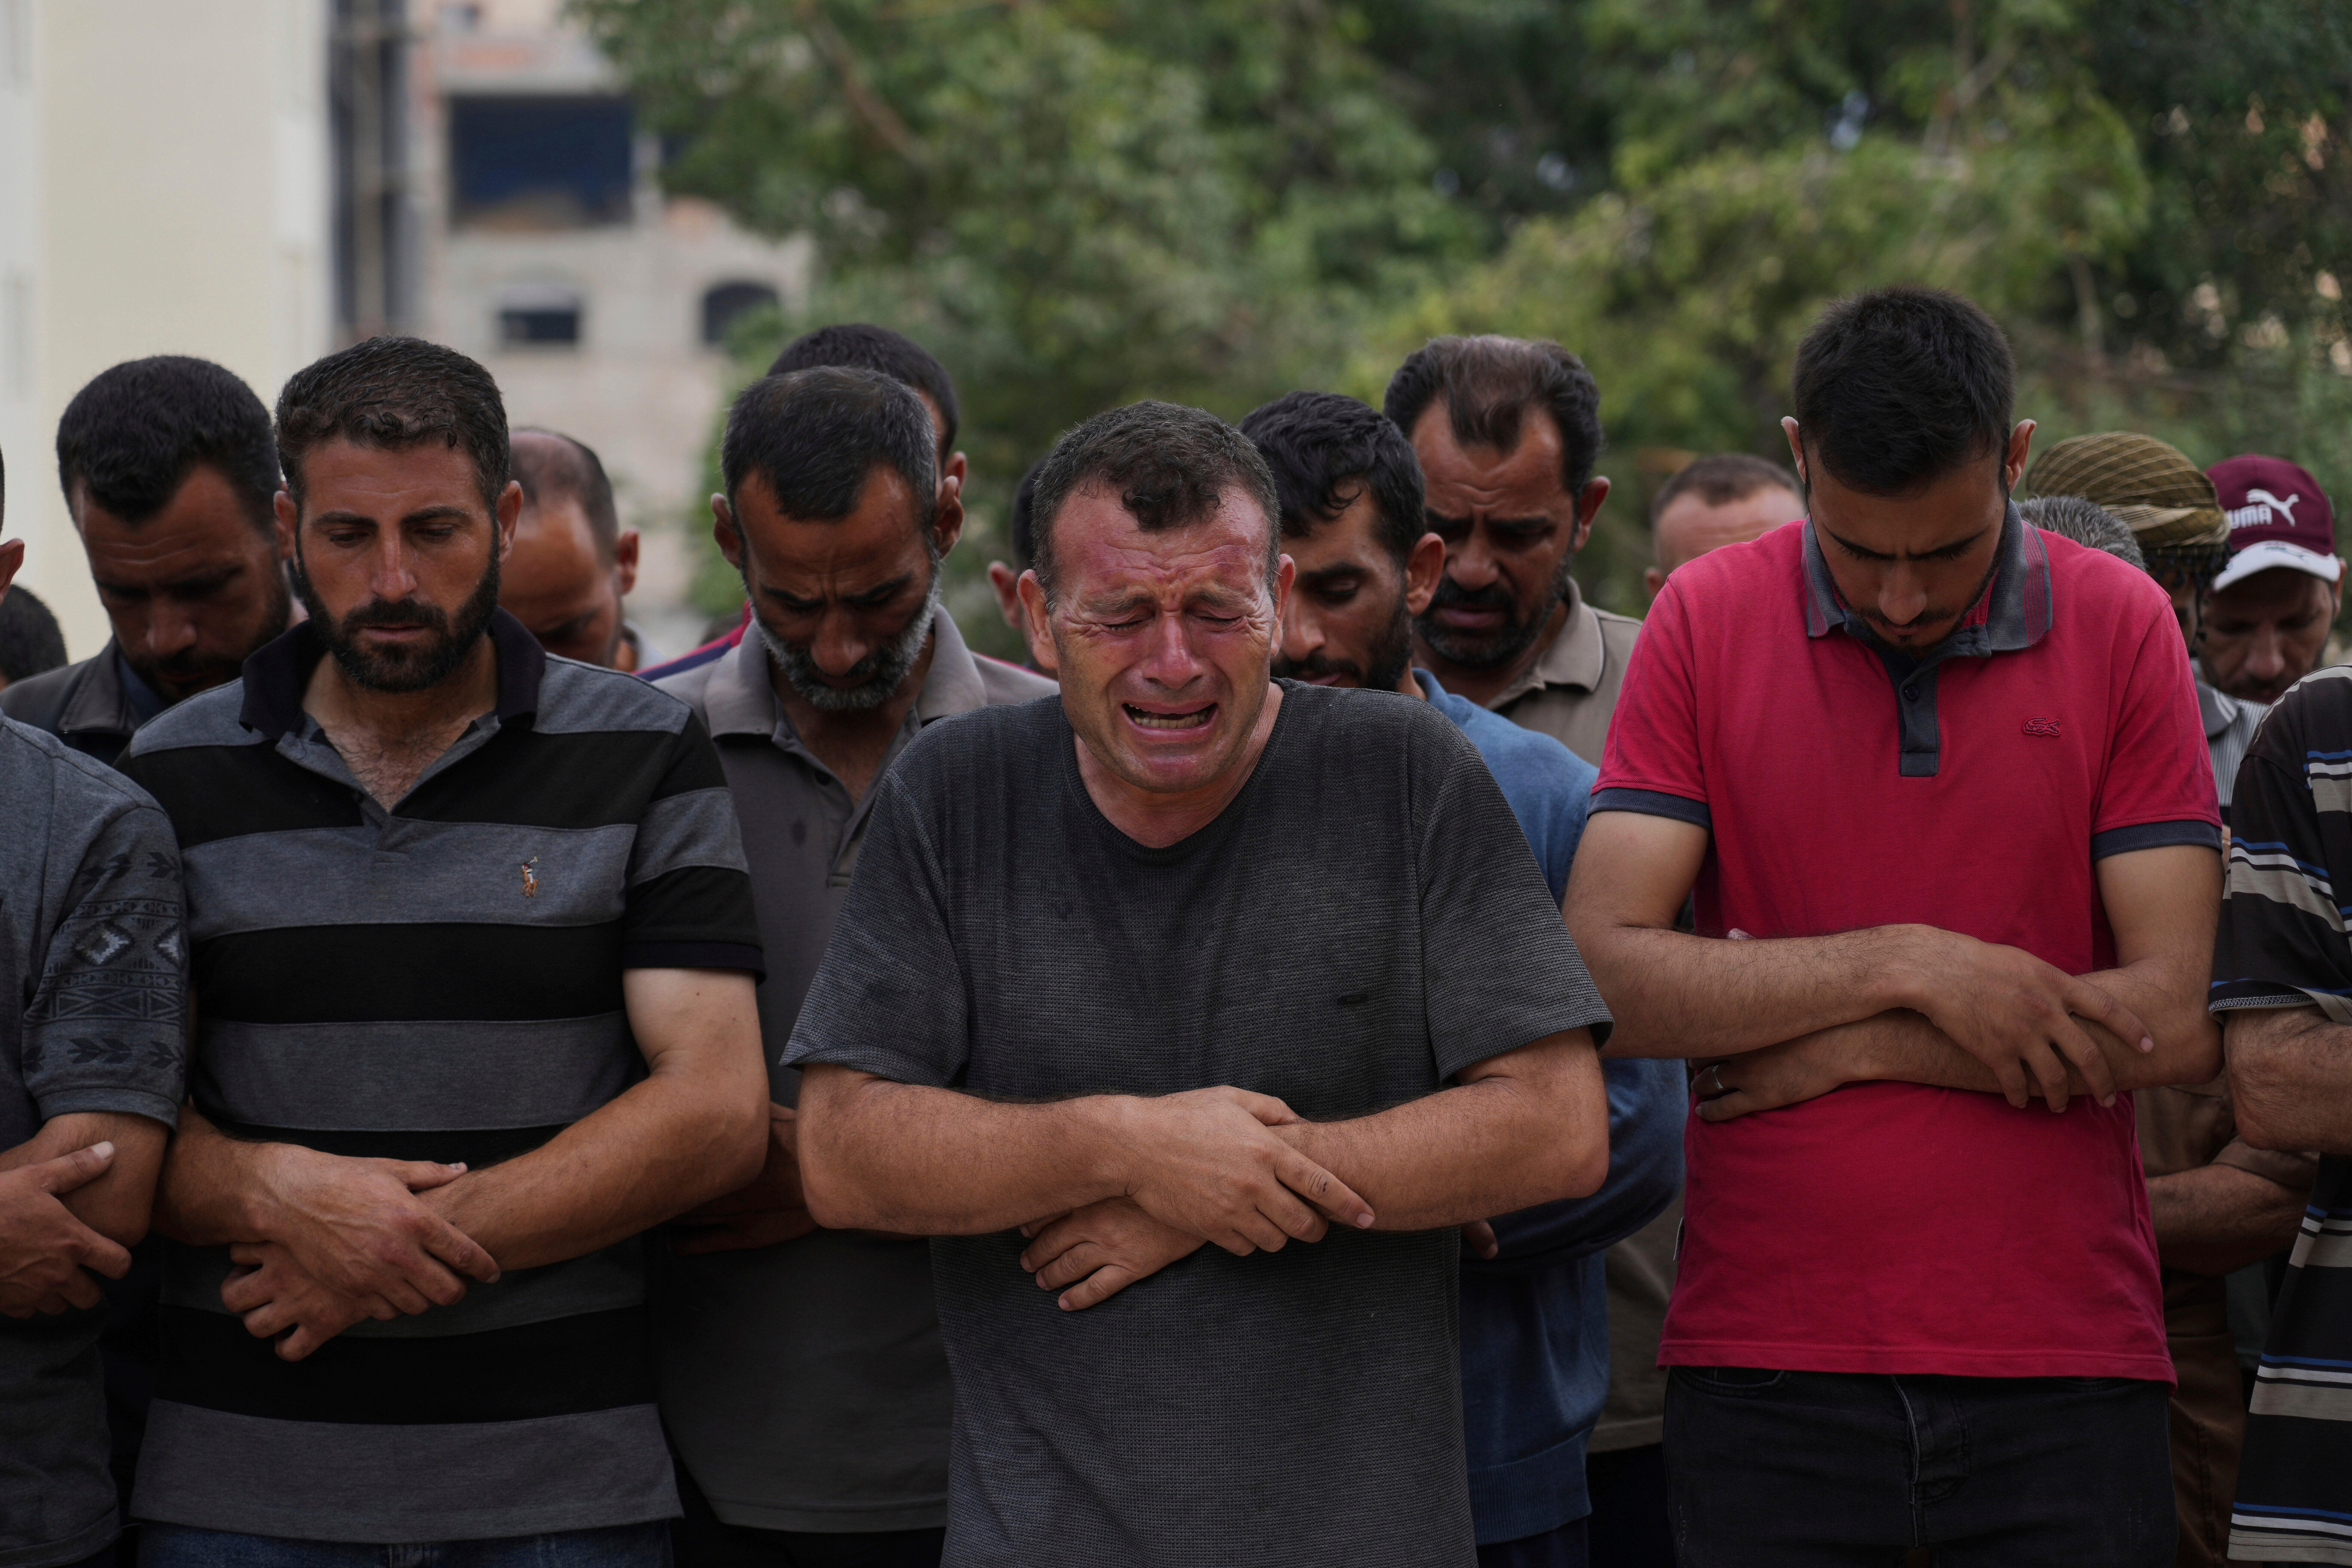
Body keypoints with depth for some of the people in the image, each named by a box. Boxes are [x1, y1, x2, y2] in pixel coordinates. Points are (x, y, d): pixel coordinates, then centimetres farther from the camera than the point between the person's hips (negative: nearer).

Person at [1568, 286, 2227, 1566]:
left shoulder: (2121, 629, 1)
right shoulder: (1704, 621, 1)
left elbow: (2174, 1022, -6)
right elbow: (1597, 975, -8)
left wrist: (1838, 1050, -8)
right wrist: (1910, 968, -13)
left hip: (2062, 1365, 0)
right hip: (1765, 1362, 0)